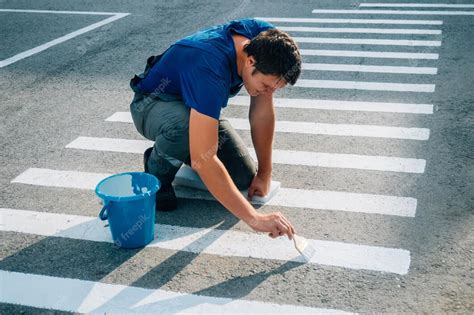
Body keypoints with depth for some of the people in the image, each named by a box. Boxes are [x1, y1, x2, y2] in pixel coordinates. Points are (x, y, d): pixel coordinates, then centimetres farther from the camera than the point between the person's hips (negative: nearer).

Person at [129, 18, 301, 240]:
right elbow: (203, 160, -49)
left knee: (245, 178, -11)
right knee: (183, 125, -42)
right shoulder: (211, 70, -43)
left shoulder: (264, 39, -22)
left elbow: (262, 110, -9)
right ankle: (156, 175, -9)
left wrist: (265, 174, -9)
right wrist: (254, 219, -48)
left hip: (203, 108, 6)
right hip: (151, 105, -6)